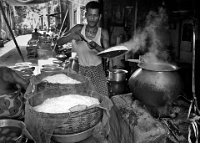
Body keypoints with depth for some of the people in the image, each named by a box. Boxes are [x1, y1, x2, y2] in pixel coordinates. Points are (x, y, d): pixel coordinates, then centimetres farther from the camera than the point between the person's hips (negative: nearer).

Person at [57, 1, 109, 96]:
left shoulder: (103, 33, -6)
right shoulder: (79, 29, -4)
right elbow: (59, 42, -6)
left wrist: (96, 47, -34)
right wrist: (72, 36, -24)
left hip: (98, 72, 0)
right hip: (81, 71, 0)